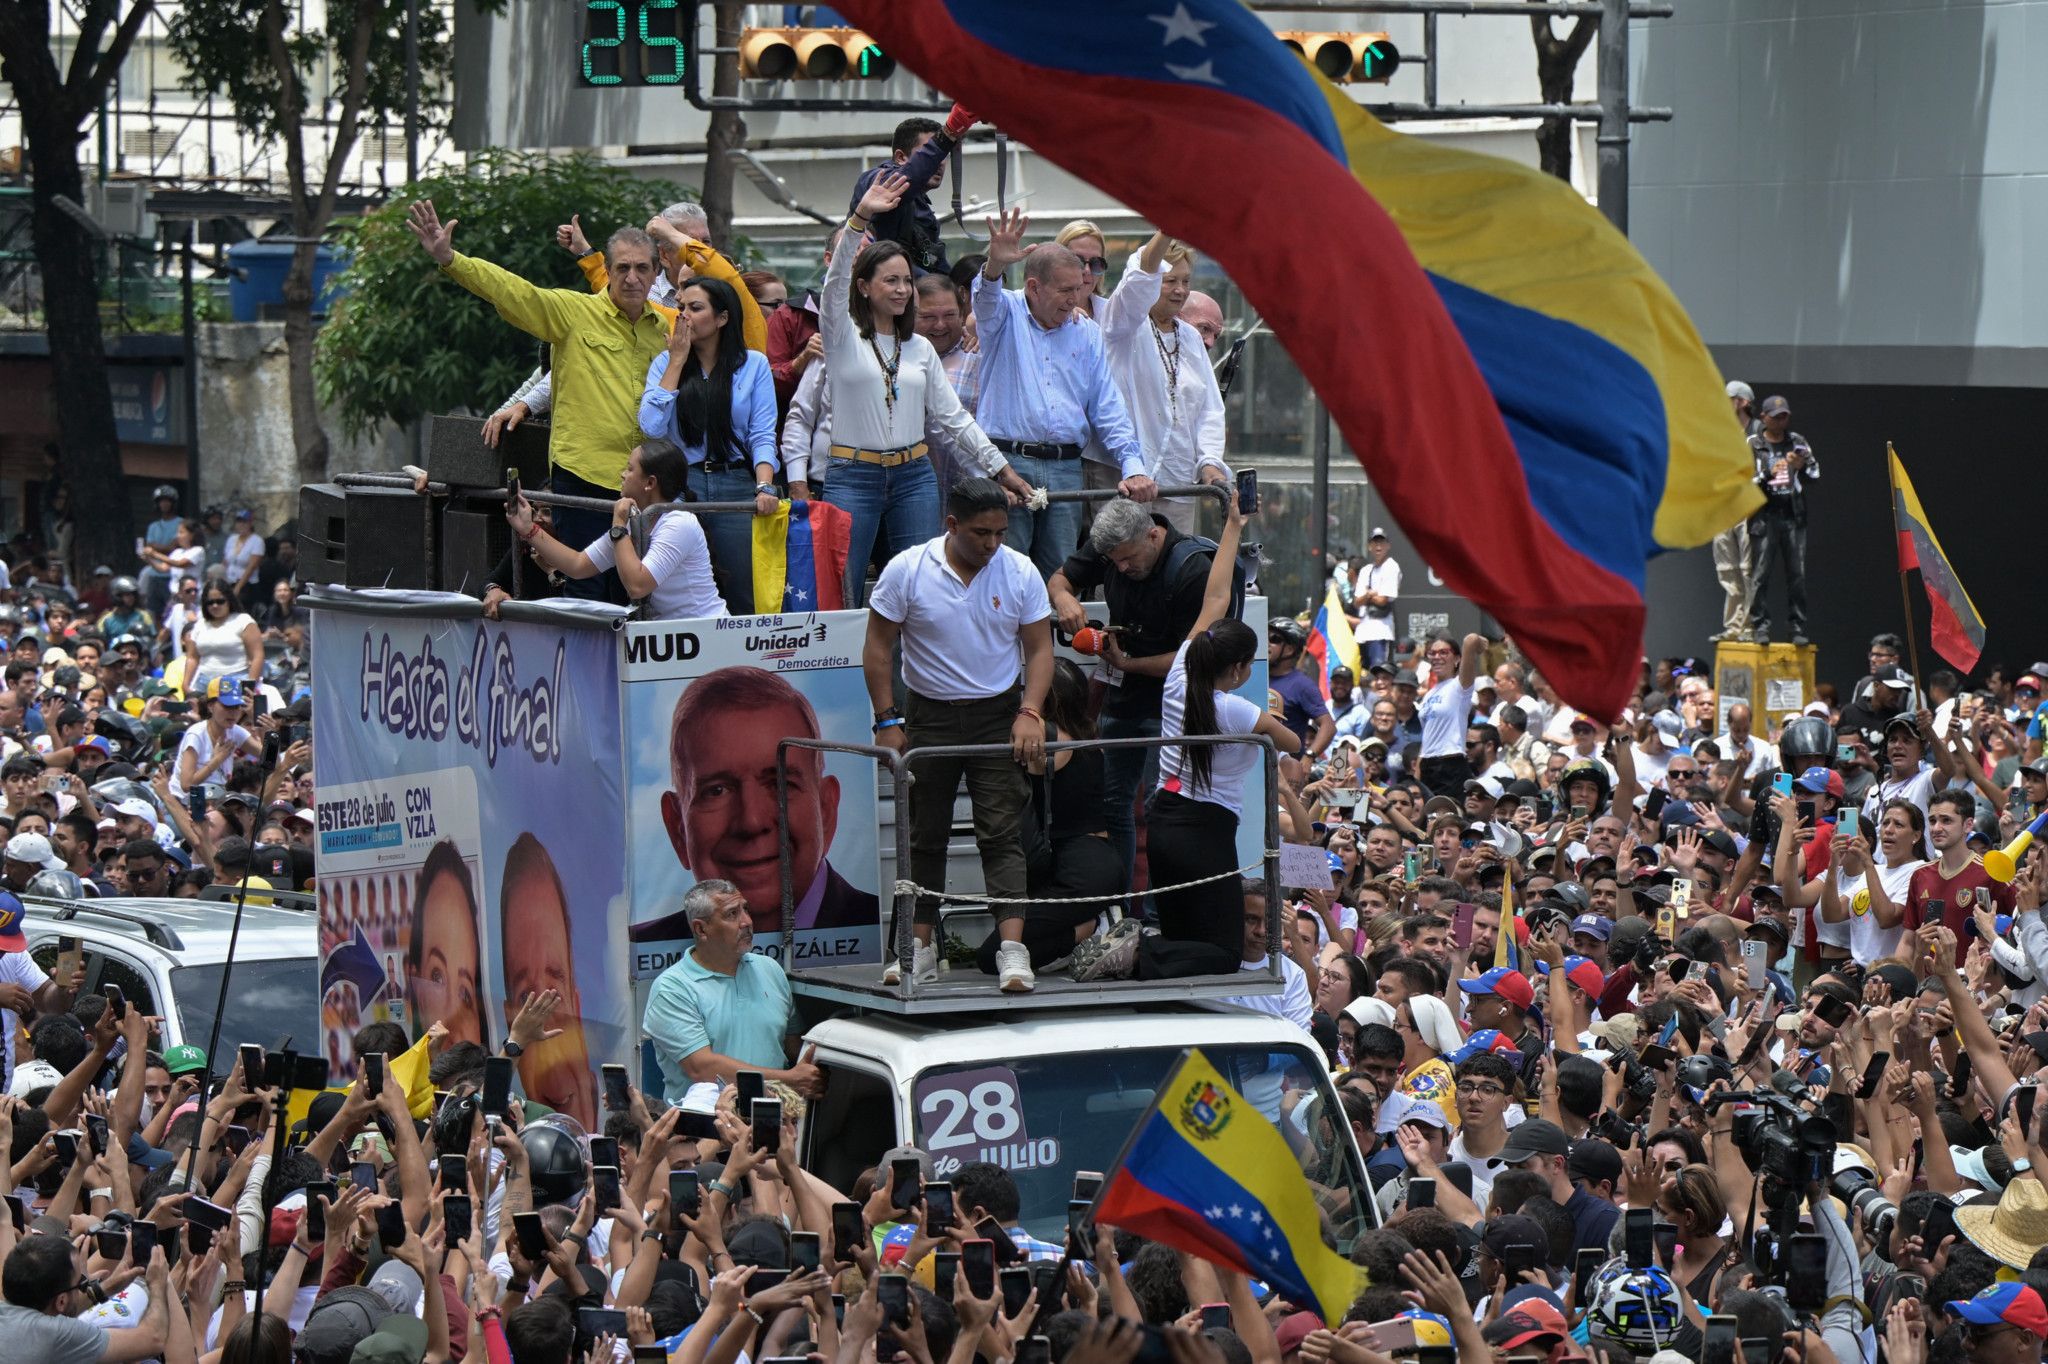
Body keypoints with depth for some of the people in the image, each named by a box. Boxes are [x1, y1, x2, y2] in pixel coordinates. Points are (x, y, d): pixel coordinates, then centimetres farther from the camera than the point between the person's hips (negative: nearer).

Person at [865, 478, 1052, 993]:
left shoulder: (1020, 573, -5)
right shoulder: (907, 571, -8)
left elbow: (1039, 650, 0)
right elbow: (878, 648, -2)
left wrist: (1029, 713, -13)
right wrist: (887, 720, -7)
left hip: (999, 718, 0)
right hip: (929, 716, 0)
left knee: (1002, 833, -9)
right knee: (926, 836, 7)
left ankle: (1013, 950, -17)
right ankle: (921, 949, 16)